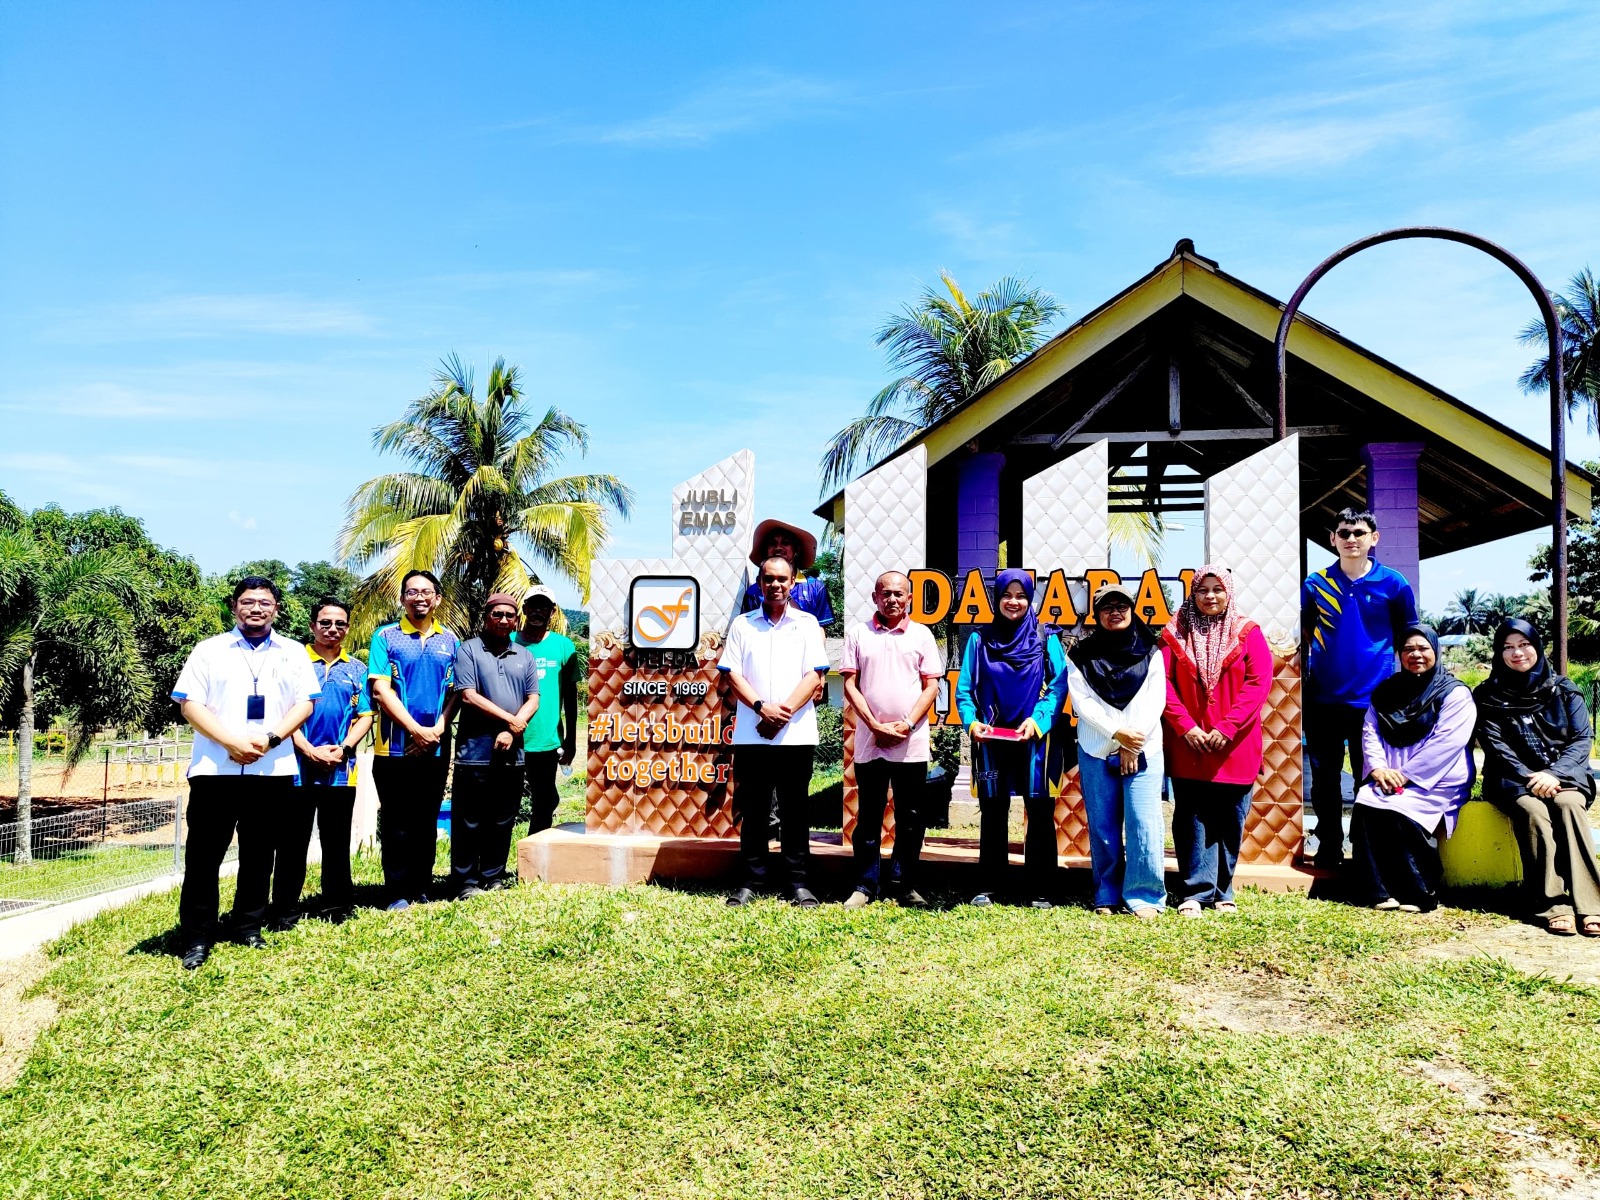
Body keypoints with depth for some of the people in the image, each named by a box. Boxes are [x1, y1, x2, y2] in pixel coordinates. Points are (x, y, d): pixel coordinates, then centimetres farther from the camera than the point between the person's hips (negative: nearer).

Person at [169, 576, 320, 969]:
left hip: (273, 770, 2)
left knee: (259, 853, 9)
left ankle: (249, 928, 21)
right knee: (204, 854, 0)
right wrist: (231, 742, -14)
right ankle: (196, 937, 8)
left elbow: (305, 703, 4)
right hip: (215, 768, -1)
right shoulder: (209, 650, 7)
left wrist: (270, 739, -13)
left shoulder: (293, 653, 11)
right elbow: (190, 703, -1)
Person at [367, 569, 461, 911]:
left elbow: (456, 691, 7)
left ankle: (421, 888, 20)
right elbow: (380, 690, -8)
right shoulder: (386, 636, -1)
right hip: (395, 747, -3)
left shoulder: (450, 640, 9)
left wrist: (438, 729, -9)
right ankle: (398, 893, 10)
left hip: (437, 748, 3)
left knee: (427, 821, 10)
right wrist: (416, 730, -13)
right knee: (397, 823, 2)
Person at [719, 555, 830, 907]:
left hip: (796, 733, -1)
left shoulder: (807, 624, 7)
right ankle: (752, 880, 13)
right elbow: (732, 674, 2)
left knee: (795, 811, 4)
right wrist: (762, 707, -13)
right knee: (752, 810, 5)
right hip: (751, 733, 1)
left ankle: (799, 882, 10)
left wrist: (785, 711, -13)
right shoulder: (742, 624, 9)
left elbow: (814, 674, -1)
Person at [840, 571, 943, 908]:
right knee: (868, 817, 6)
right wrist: (875, 725, -8)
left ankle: (906, 885, 16)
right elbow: (849, 684, 1)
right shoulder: (858, 633, 5)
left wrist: (907, 724, -9)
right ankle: (865, 885, 14)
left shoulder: (922, 635, 6)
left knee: (911, 819, 6)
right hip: (869, 742, 0)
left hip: (912, 744, 0)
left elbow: (931, 686, 4)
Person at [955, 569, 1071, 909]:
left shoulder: (1046, 640, 4)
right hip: (991, 740, 1)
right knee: (992, 813, 7)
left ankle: (1041, 890, 10)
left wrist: (1037, 720, -17)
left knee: (1040, 812, 1)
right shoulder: (979, 640, 7)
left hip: (1033, 739, -1)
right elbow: (964, 689, 4)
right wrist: (971, 721, -13)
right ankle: (987, 888, 15)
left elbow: (1059, 686, -3)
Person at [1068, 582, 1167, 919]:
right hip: (1096, 751, 0)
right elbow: (1082, 702, -1)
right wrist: (1117, 733, -12)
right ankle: (1107, 896, 13)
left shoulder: (1150, 651, 9)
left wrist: (1134, 744, -8)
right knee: (1103, 827, 3)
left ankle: (1145, 896, 1)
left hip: (1143, 749, 0)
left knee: (1144, 824, -7)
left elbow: (1156, 699, 1)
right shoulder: (1083, 654, 7)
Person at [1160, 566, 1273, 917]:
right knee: (1192, 819, 0)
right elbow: (1162, 681, -2)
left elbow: (1259, 682, -5)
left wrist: (1227, 728, -13)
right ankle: (1195, 892, 6)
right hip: (1187, 744, 0)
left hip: (1235, 747, 0)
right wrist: (1186, 727, -12)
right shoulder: (1175, 634, 5)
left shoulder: (1248, 633, 3)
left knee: (1230, 821, 6)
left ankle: (1223, 892, 19)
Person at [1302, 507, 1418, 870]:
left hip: (1372, 699, -1)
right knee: (1325, 779, 9)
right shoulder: (1315, 583, 2)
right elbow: (1302, 634, 13)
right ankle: (1329, 850, 21)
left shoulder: (1393, 584, 0)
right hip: (1323, 699, 1)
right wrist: (1303, 674, 8)